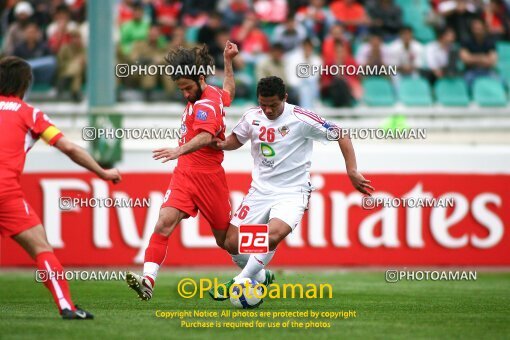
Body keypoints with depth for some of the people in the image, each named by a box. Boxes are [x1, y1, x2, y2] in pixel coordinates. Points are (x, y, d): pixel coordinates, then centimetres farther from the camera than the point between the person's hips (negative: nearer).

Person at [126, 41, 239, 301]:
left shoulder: (206, 104, -15)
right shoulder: (213, 94, 12)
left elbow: (205, 137, -33)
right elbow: (229, 93, 35)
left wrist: (180, 150, -49)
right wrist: (228, 61, 36)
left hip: (208, 176, -7)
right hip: (184, 174, 7)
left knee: (225, 238, 7)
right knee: (164, 223, -16)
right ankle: (148, 281, -27)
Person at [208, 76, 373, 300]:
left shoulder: (301, 119, -14)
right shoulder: (252, 117, 0)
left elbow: (341, 136, -8)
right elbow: (236, 140, 20)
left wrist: (352, 172, -15)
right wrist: (221, 144, -4)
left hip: (292, 193, -5)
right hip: (260, 190, 5)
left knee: (273, 235, -32)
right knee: (231, 243, -1)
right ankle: (260, 277, 28)